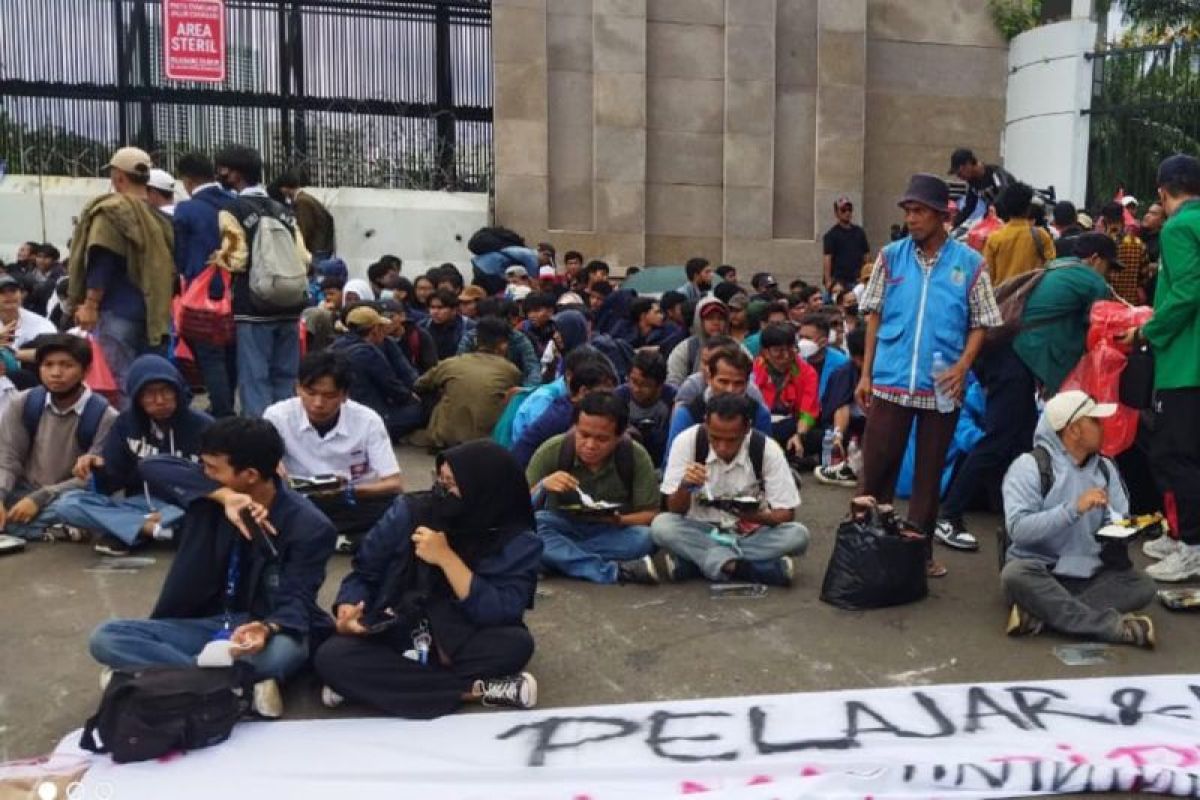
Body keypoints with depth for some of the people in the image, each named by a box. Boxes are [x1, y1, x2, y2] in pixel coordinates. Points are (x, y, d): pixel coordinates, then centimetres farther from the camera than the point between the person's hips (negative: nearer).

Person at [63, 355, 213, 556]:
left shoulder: (203, 427, -7)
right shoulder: (126, 423, 2)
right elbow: (111, 482, 2)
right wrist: (97, 468, -20)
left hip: (187, 509, -3)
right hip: (140, 505, 3)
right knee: (67, 504, -20)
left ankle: (125, 531, -27)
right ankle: (156, 529, -27)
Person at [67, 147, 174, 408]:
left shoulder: (112, 210, -9)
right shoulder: (157, 215, 13)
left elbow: (103, 260, -16)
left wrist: (90, 303, -13)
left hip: (118, 310, -7)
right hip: (151, 311, 7)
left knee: (117, 381, -5)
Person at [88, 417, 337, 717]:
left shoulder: (309, 526, -15)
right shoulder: (214, 491, -3)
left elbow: (297, 601, -18)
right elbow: (151, 466, -15)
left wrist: (267, 630, -43)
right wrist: (223, 496, -28)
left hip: (269, 629, -5)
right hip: (204, 624, 5)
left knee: (282, 652, -41)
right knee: (105, 638, -18)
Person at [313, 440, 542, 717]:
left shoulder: (520, 542, -12)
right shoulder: (410, 512, -7)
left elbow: (502, 615, -24)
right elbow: (364, 573, 2)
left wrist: (446, 558, -26)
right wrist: (347, 612, -19)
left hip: (460, 647, -2)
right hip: (393, 639, 2)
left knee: (517, 642, -32)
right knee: (330, 657, -27)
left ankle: (377, 681, -20)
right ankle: (476, 690, -25)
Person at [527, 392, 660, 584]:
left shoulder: (636, 456, -14)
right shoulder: (552, 450, -14)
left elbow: (651, 516, -7)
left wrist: (618, 520, -27)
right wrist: (542, 486, -31)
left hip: (612, 534, 0)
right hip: (560, 530, 0)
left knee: (647, 537, -31)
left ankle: (560, 558, -23)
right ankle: (615, 571, -34)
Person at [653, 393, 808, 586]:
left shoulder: (767, 449, -16)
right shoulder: (687, 442, -16)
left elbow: (786, 513, -10)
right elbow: (675, 510, -11)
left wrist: (757, 517, -31)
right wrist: (685, 486, -33)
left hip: (750, 534, 1)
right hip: (700, 533, 0)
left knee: (798, 534, -28)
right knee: (661, 526, -30)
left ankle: (692, 560, -26)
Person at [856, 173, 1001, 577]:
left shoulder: (969, 263, -1)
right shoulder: (891, 256, 2)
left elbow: (981, 324, 3)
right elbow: (874, 317, 6)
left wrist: (962, 367, -12)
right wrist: (865, 373, 2)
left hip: (941, 387, 0)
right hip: (890, 382, 1)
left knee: (930, 471, 10)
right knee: (877, 466, 3)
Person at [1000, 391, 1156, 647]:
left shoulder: (1105, 468, 9)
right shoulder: (1029, 466, -10)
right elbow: (1018, 529, -21)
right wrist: (1074, 508, -26)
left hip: (1091, 574, 5)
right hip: (1040, 571, -5)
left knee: (1143, 586, -19)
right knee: (1015, 575, -36)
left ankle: (1040, 614, -28)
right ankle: (1113, 625, -32)